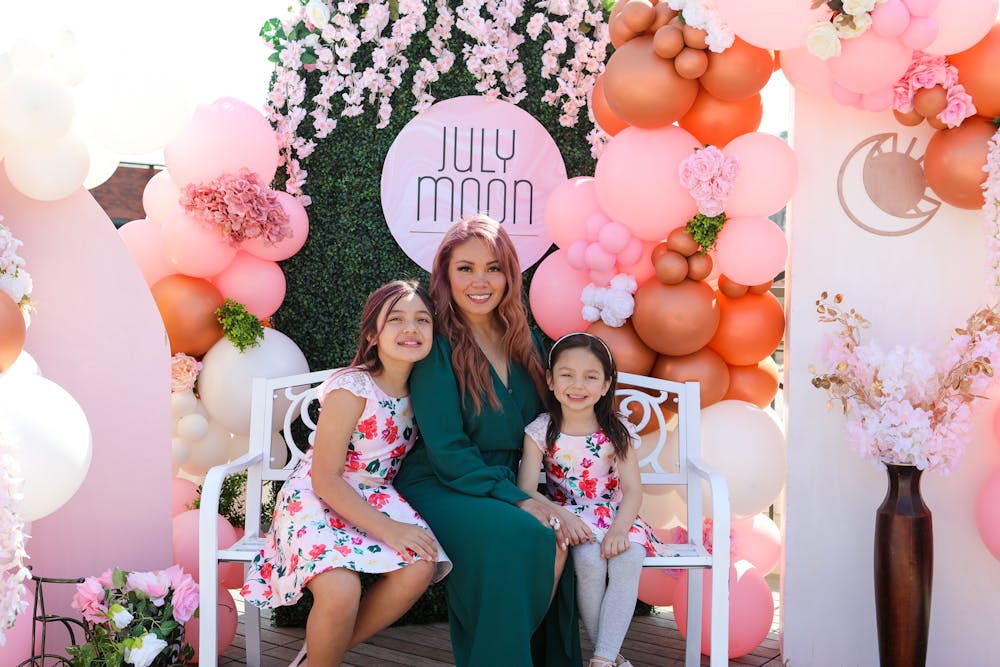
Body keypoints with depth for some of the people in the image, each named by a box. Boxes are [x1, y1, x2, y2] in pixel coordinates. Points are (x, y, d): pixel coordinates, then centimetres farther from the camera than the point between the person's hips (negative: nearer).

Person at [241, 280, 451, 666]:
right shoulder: (352, 388, -17)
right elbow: (326, 479, -17)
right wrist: (387, 529, -24)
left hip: (374, 499, 6)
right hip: (316, 499, -6)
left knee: (419, 568, -23)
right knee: (341, 591, -33)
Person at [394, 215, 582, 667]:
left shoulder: (523, 344, 10)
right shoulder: (436, 346, -8)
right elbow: (446, 449, -13)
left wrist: (540, 500, -6)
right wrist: (518, 501, -21)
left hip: (510, 487, 5)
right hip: (440, 489, -5)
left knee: (557, 541, -27)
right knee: (518, 536, -33)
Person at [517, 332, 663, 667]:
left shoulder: (616, 430, 0)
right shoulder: (541, 431, -3)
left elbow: (633, 490, -7)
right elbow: (526, 492, -11)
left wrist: (619, 530, -26)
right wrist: (561, 516, -29)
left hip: (616, 517, 1)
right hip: (567, 520, -1)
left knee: (628, 558, -30)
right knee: (589, 559, -32)